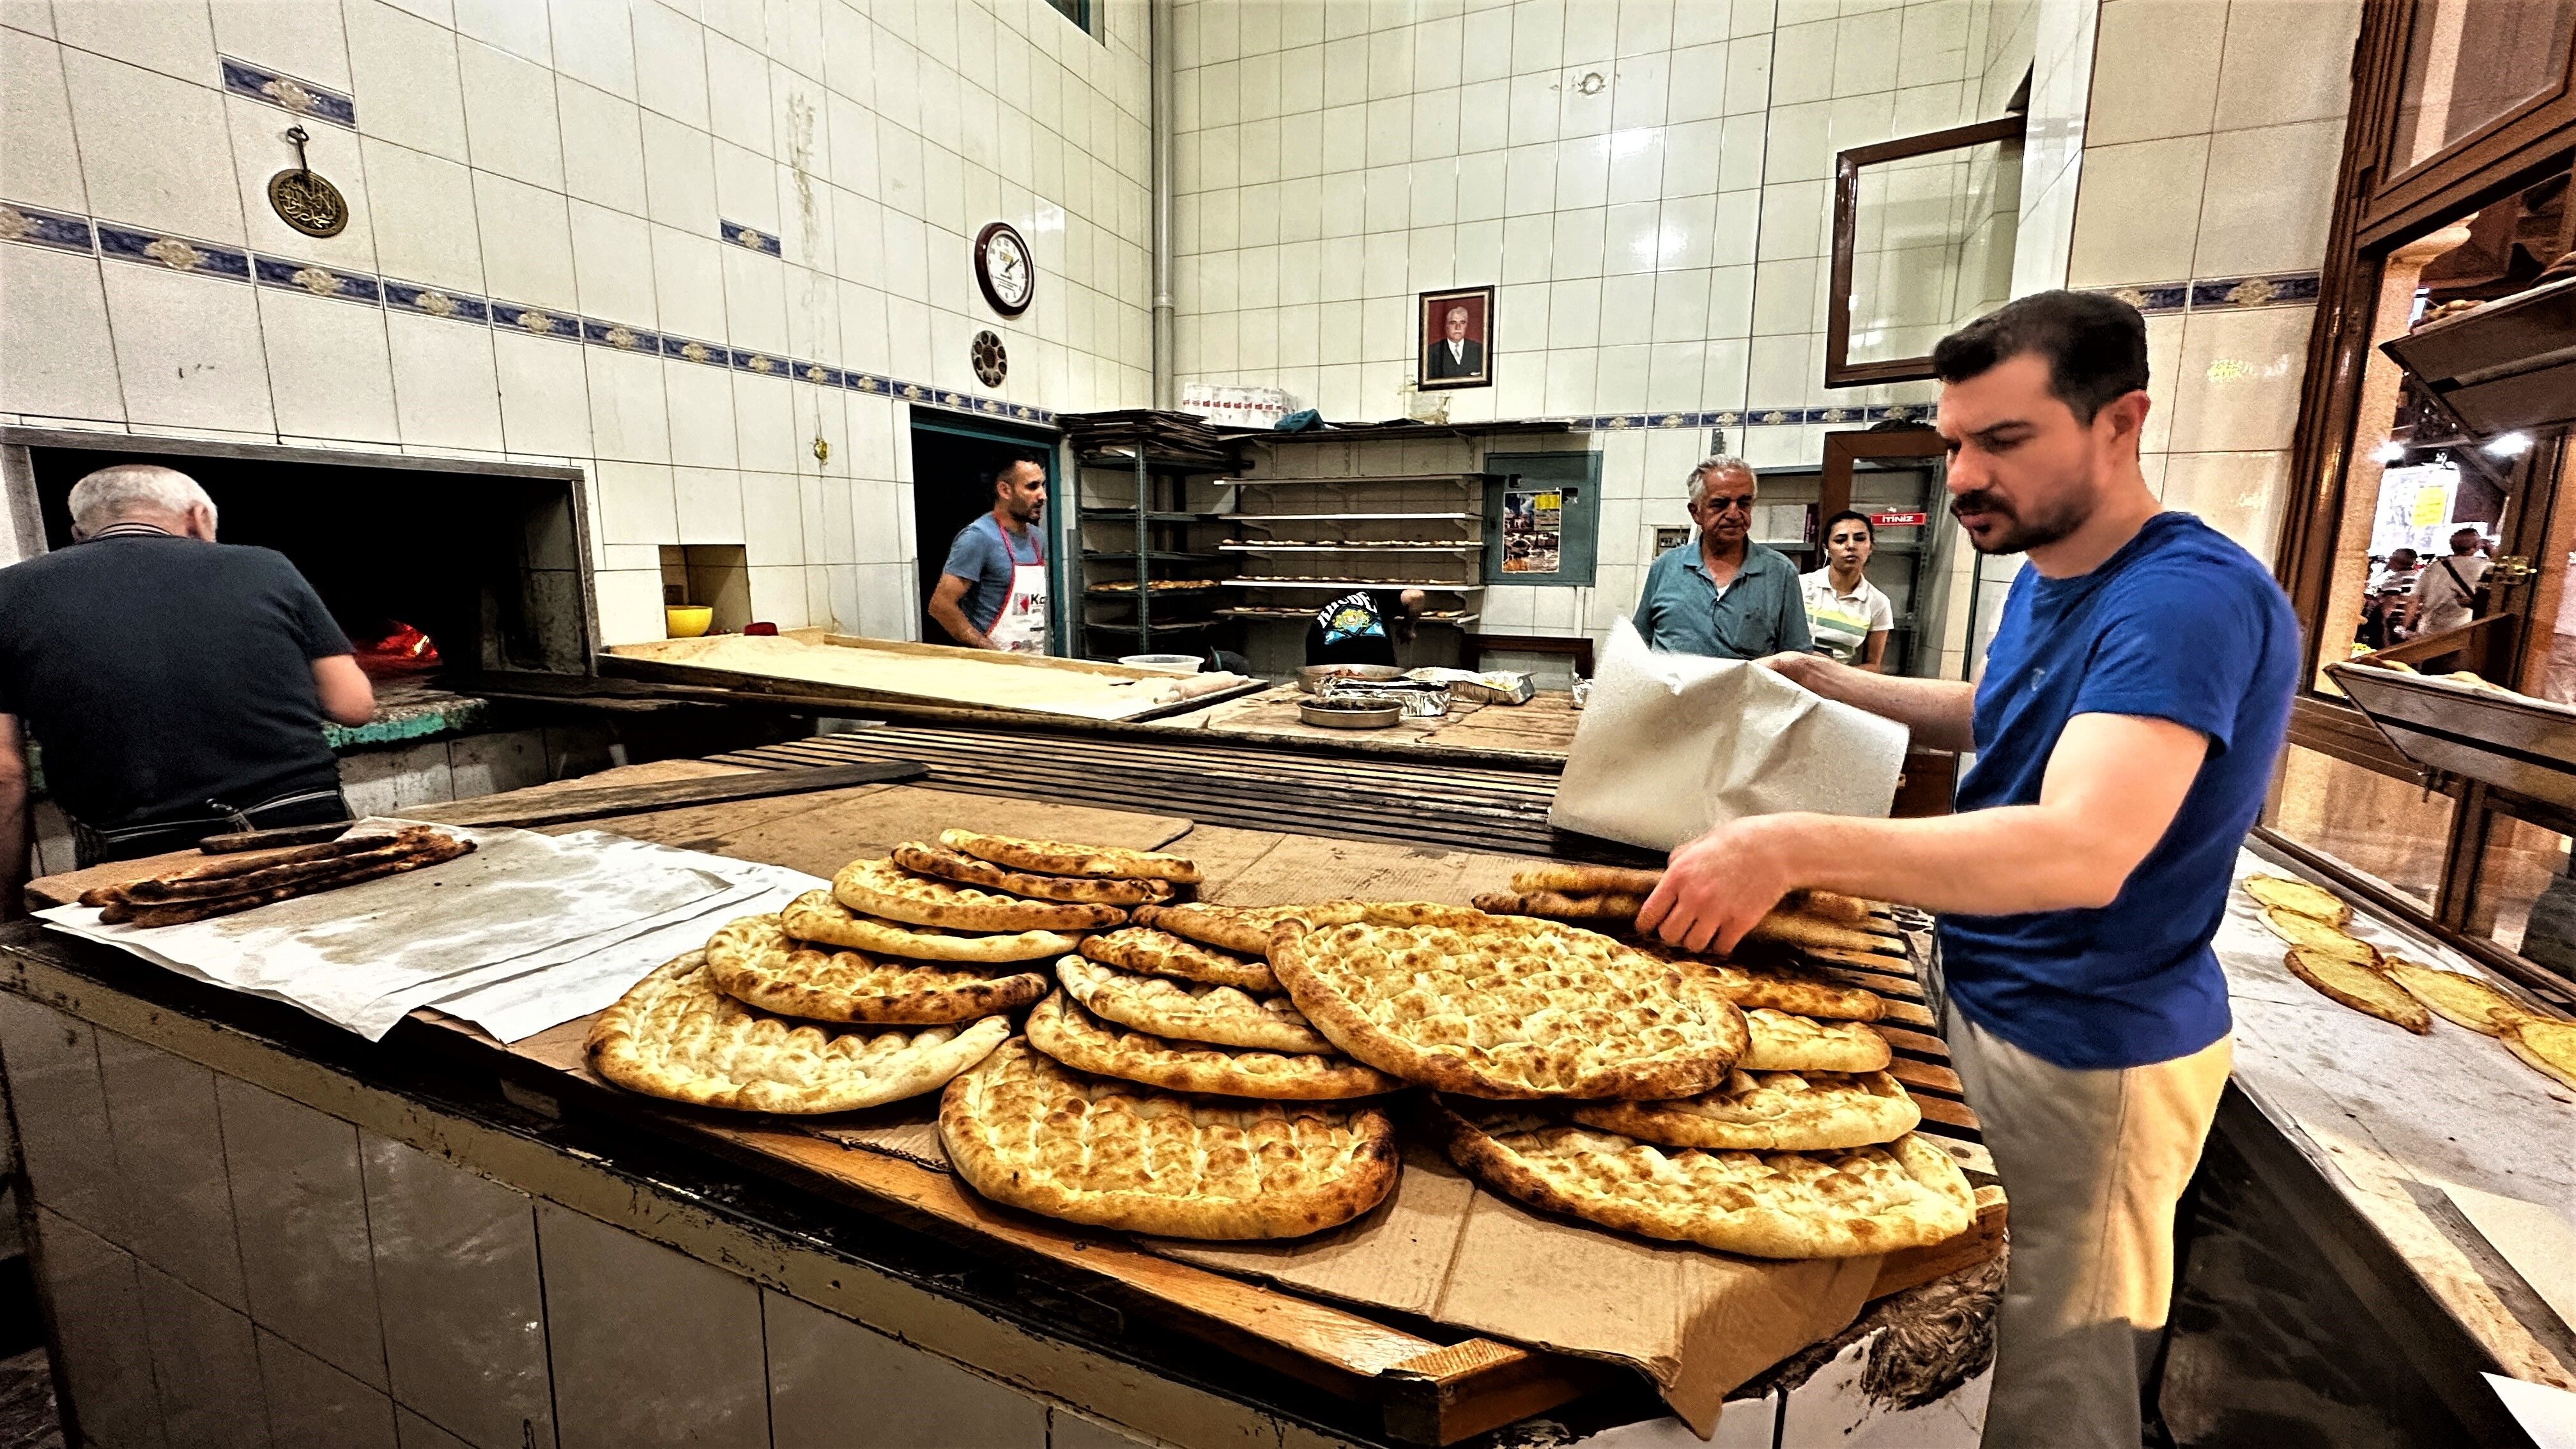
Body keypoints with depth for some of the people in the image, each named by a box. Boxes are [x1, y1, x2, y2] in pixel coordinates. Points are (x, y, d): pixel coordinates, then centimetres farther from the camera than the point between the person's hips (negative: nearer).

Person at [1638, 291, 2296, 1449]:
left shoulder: (2190, 600, -25)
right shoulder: (2043, 576, 4)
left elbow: (2084, 849, -39)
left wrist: (1795, 847, -47)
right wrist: (1832, 682, 10)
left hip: (2083, 1056, -8)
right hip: (1986, 997, 8)